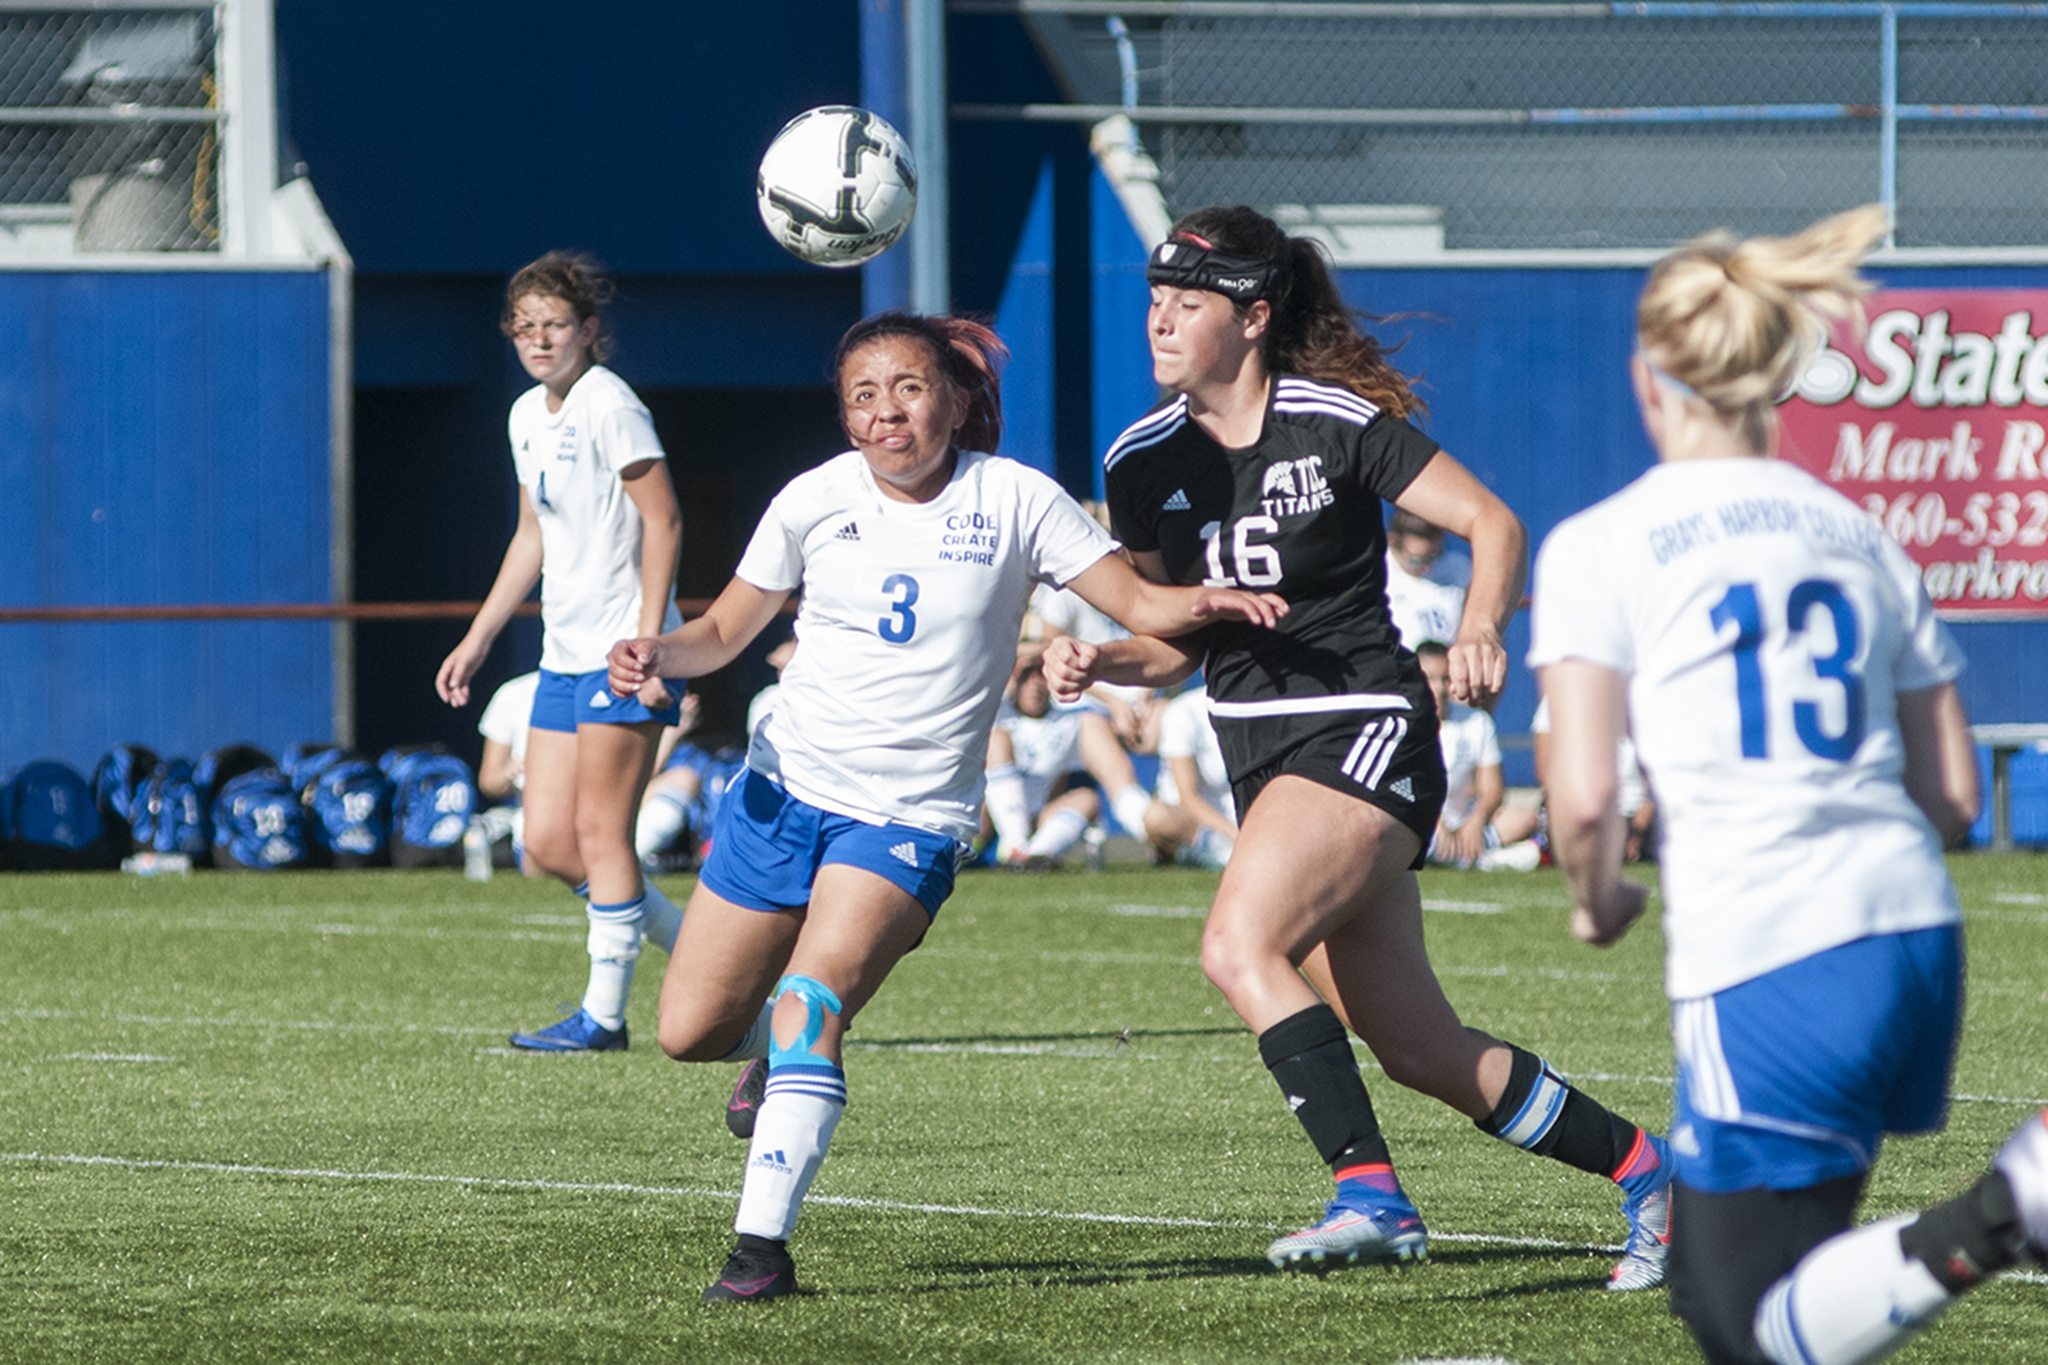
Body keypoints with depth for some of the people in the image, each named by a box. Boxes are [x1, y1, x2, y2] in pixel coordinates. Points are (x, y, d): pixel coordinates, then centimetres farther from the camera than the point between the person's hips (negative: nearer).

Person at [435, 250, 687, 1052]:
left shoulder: (609, 408, -11)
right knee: (549, 843, 5)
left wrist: (649, 642, -20)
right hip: (565, 655, 9)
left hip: (623, 654, -9)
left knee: (600, 834, -6)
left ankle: (603, 1014, 1)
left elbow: (662, 521, -14)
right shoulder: (528, 416, 15)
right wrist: (478, 639, 23)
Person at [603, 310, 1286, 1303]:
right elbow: (724, 633, 10)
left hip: (909, 815, -3)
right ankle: (781, 1043, 40)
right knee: (689, 1032, 4)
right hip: (786, 786, 3)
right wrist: (656, 655, -12)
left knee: (811, 1001, -25)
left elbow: (1138, 604, -3)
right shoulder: (817, 501, 0)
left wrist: (1208, 599, -25)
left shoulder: (1013, 501, -4)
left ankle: (763, 1242, -24)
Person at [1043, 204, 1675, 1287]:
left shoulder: (1335, 423, -11)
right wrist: (1099, 664, -7)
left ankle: (1371, 1195, -28)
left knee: (1238, 945, -27)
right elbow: (1178, 641, 13)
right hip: (1263, 759, 7)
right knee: (1423, 1053, 7)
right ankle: (1640, 1167, 25)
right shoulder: (1143, 464, 6)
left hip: (1366, 732, -7)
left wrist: (1479, 630, -24)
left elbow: (1492, 524, -6)